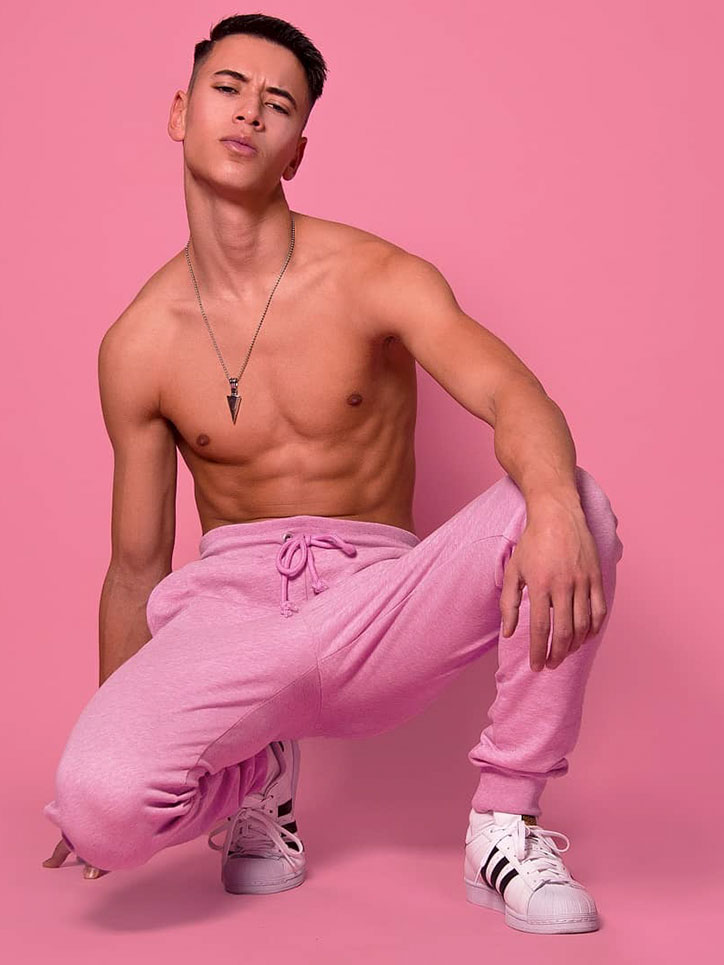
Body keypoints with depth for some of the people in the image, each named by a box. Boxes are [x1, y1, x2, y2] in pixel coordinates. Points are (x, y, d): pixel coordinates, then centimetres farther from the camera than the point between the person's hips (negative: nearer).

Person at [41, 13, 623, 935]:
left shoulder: (375, 280, -2)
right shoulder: (139, 345, 2)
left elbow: (514, 394, -20)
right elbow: (136, 570, 10)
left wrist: (553, 504, -44)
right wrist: (104, 747, 16)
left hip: (374, 607, 0)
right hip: (229, 605, 1)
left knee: (575, 505, -27)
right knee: (97, 804, -30)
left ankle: (506, 824, -11)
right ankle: (253, 773, 8)